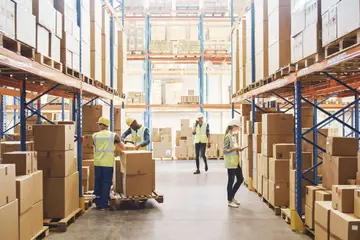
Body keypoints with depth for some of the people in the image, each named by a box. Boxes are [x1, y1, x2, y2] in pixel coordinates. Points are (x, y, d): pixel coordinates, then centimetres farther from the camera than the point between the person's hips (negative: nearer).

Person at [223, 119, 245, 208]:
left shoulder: (234, 136, 11)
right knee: (231, 181, 0)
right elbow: (225, 150, -16)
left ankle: (232, 196, 27)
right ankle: (230, 201, 12)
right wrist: (235, 148, -24)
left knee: (240, 179, 12)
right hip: (230, 162, -9)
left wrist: (238, 149, 3)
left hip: (236, 161, 9)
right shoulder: (228, 136, -14)